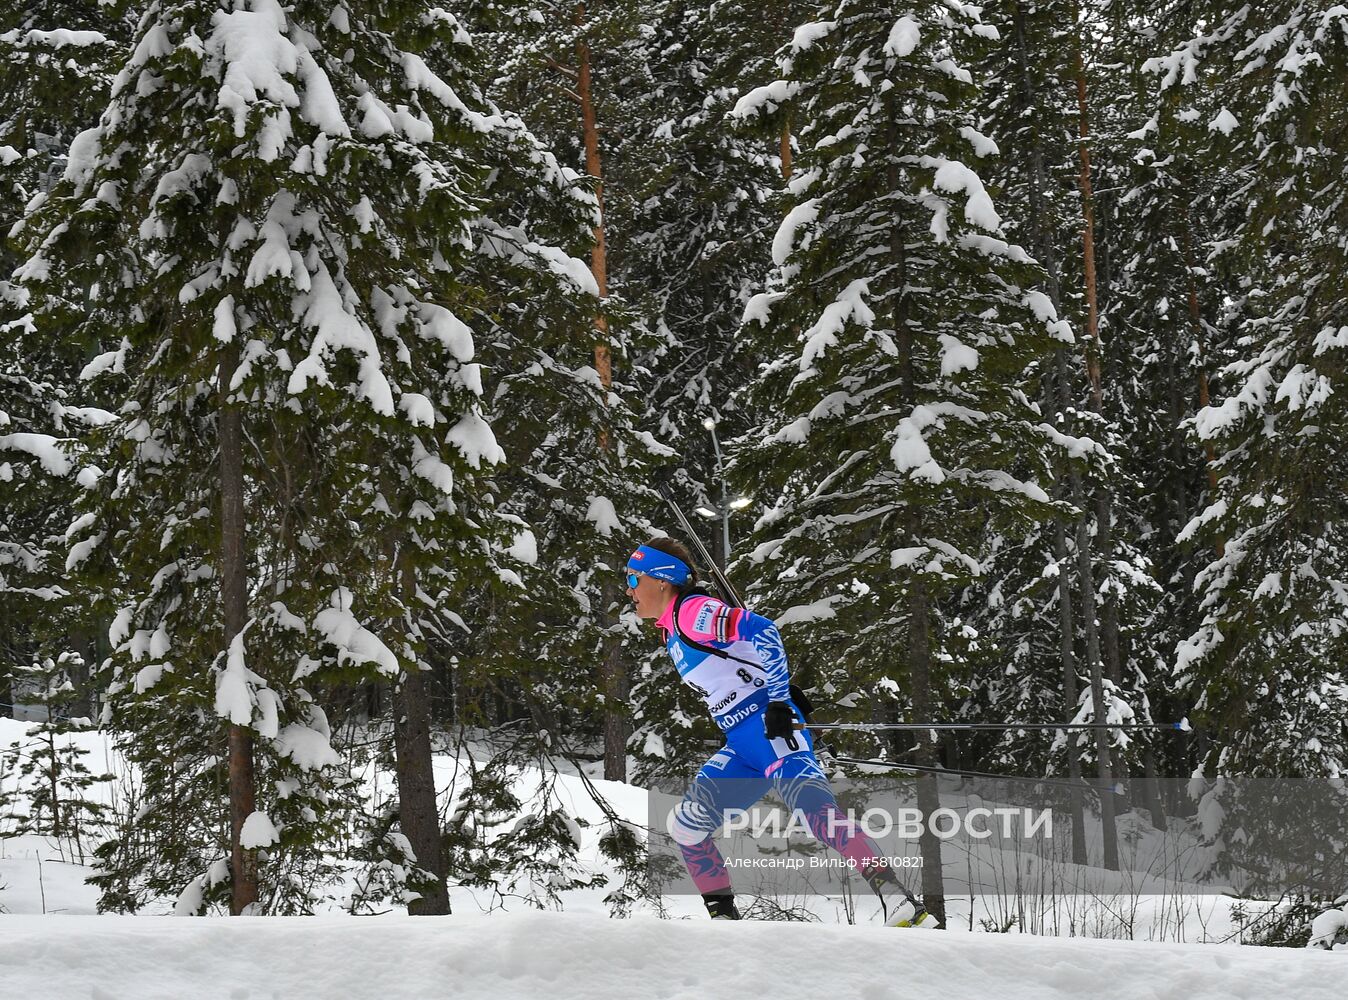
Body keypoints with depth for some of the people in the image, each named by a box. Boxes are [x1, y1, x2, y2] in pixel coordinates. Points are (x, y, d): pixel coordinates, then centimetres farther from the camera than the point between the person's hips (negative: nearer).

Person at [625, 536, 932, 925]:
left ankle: (895, 898, -41)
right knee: (685, 826, 8)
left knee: (812, 806, -29)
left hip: (772, 725, -10)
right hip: (741, 748, 10)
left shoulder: (693, 611, -6)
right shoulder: (673, 632, 23)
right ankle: (724, 917, 13)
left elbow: (762, 631, -18)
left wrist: (779, 701, -22)